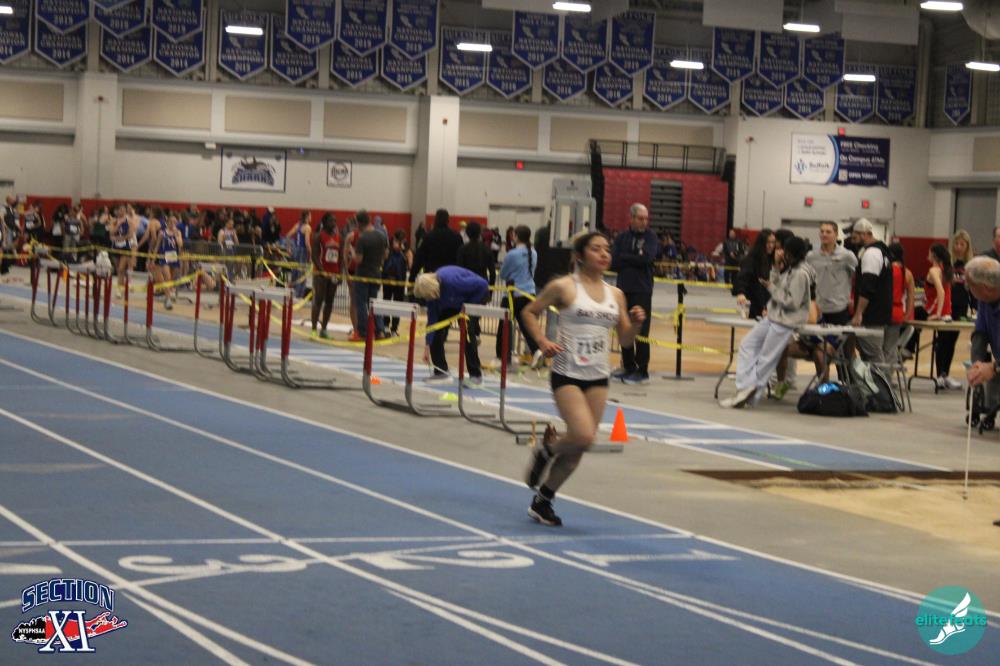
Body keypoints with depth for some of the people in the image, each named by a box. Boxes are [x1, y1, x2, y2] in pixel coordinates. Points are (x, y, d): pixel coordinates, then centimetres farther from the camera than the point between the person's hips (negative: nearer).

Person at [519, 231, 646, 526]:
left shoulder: (615, 294, 8)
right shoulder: (563, 287, -5)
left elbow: (625, 338, 12)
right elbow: (530, 312, 4)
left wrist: (636, 323, -9)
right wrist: (542, 341, -11)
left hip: (598, 377, 5)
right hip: (567, 373, -5)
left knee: (578, 447, 5)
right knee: (584, 436, -21)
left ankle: (542, 501, 22)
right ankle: (547, 446, 12)